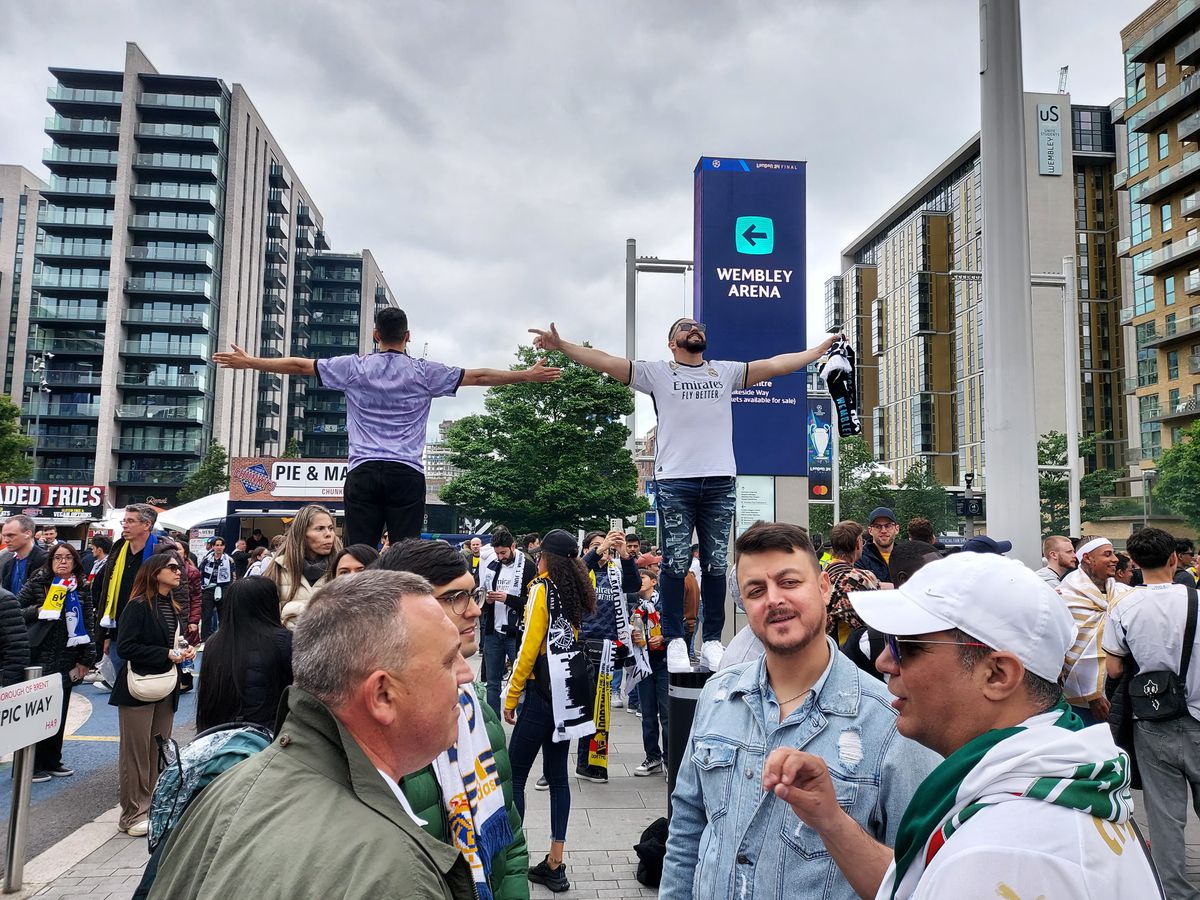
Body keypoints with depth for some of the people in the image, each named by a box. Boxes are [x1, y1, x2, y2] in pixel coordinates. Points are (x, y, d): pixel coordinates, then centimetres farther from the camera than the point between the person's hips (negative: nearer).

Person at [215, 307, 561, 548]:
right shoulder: (424, 372, 5)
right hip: (407, 474, -1)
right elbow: (478, 376, 8)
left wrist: (248, 362, 28)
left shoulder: (354, 368, 8)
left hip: (363, 472, 1)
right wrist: (528, 375, 16)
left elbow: (299, 365, 15)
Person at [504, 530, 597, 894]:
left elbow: (529, 648, -14)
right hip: (571, 689, 8)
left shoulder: (542, 588, -10)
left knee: (514, 776, 1)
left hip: (544, 691, -8)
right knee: (557, 774, 13)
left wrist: (511, 696, -8)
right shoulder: (577, 590, 8)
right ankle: (555, 865, 18)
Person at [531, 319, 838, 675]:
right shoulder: (657, 372, 8)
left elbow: (775, 364, 16)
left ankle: (712, 641, 13)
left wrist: (824, 348, 13)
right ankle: (675, 641, 7)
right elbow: (606, 362, 1)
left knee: (716, 565, 5)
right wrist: (561, 345, -9)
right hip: (674, 482, -3)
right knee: (675, 563, -1)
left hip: (720, 482, 3)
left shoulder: (726, 372, 17)